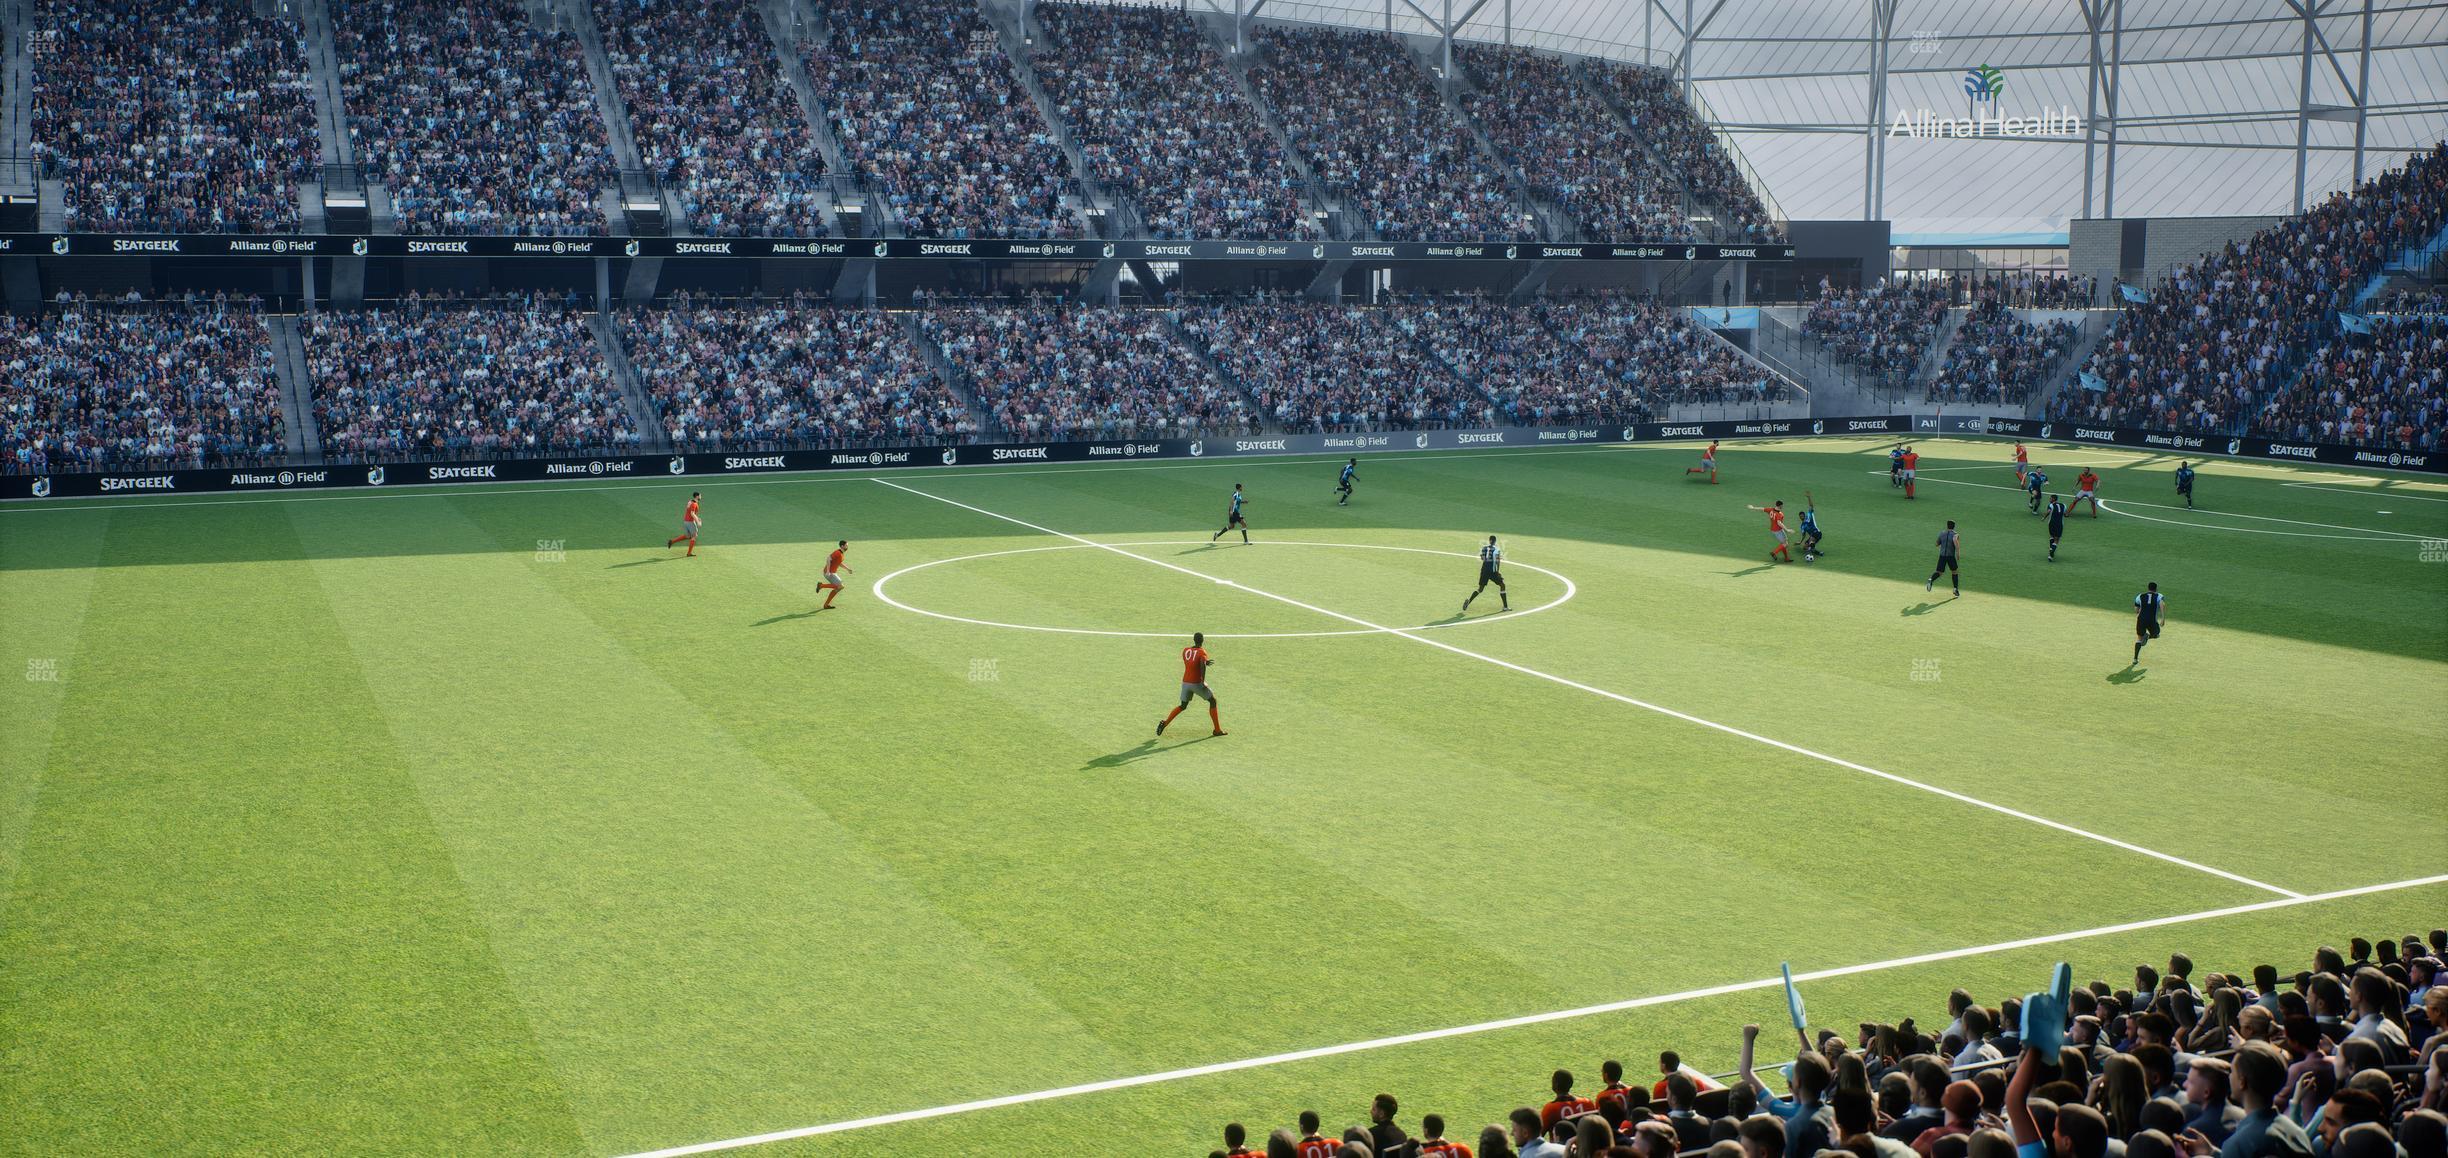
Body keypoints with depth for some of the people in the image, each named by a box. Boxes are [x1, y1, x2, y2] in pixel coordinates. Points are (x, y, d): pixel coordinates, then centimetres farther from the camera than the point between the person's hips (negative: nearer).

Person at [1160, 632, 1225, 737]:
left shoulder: (1185, 651, 8)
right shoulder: (1202, 652, -9)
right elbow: (1202, 665, -27)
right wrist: (1203, 681, -26)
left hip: (1185, 682, 5)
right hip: (1197, 683, -5)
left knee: (1182, 706, 21)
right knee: (1212, 701, 13)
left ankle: (1165, 722, 3)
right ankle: (1217, 730, 12)